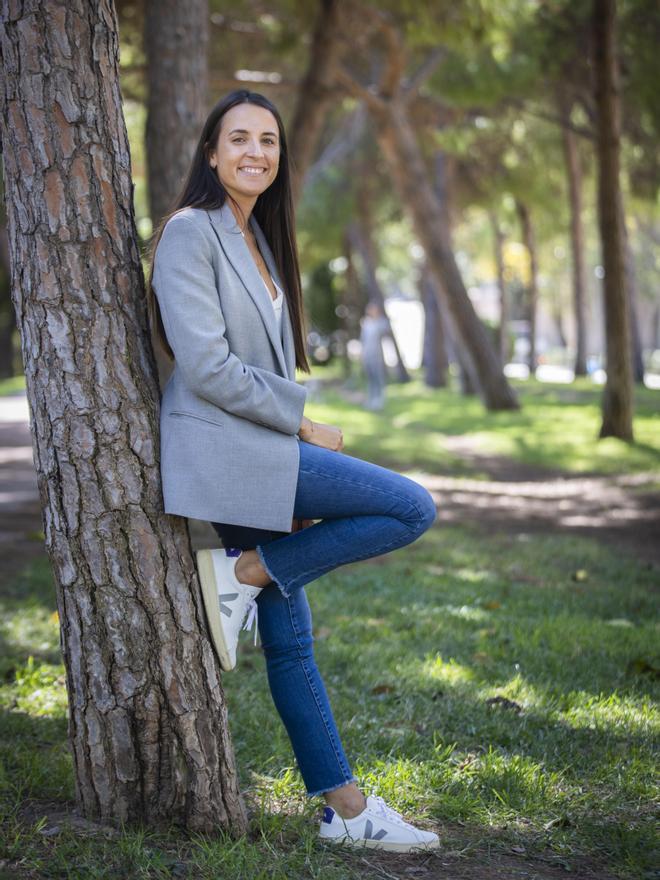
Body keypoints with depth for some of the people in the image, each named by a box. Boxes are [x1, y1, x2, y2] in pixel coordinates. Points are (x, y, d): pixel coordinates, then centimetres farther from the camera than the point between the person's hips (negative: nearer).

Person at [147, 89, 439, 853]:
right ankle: (239, 572, -7)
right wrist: (303, 424, -10)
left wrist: (299, 460, 13)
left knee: (290, 639, 9)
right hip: (222, 446, -8)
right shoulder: (190, 232, -9)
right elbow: (207, 367, -17)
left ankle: (346, 809, 15)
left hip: (263, 447, 8)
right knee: (411, 509, -14)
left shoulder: (259, 238, 18)